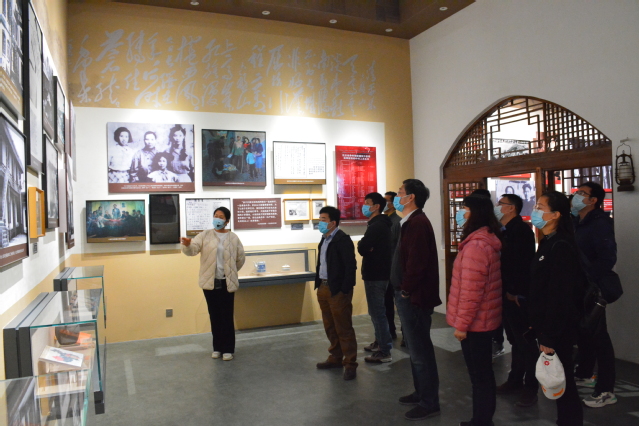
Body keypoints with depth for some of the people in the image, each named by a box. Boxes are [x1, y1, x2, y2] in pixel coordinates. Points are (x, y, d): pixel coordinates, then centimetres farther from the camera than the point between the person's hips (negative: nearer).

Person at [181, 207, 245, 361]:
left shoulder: (233, 237, 0)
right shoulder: (205, 235, 1)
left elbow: (240, 258, 9)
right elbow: (193, 250, -15)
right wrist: (187, 245, -36)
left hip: (227, 283, -1)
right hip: (210, 282, 1)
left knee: (226, 316, 3)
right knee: (214, 315, 10)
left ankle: (228, 349, 13)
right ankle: (217, 347, 22)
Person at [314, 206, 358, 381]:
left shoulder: (343, 239, -13)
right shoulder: (324, 239, 14)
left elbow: (350, 266, -17)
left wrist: (344, 291, -19)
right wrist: (319, 285, 10)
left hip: (338, 291, -9)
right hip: (323, 288, 9)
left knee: (344, 329, 0)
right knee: (330, 327, 17)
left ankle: (350, 364, 10)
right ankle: (335, 358, 30)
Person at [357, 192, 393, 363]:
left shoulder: (376, 226, -19)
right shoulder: (380, 224, 15)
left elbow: (361, 248, -24)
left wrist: (362, 245, -4)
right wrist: (367, 248, -5)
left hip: (375, 275, -11)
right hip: (378, 273, 11)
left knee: (377, 312, -5)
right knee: (376, 311, 20)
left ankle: (384, 352, 0)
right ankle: (380, 342, 33)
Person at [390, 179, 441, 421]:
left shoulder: (418, 223, -19)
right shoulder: (410, 222, 14)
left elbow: (416, 262, -25)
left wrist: (406, 291, -15)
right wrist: (402, 291, 13)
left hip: (413, 297, -11)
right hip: (407, 296, 11)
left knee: (420, 351, 1)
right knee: (417, 348, 20)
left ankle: (429, 403, 14)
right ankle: (421, 393, 34)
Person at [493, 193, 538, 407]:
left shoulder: (521, 230, -13)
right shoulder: (505, 231, 14)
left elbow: (522, 263, -20)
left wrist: (515, 292, -19)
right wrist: (506, 291, 7)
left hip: (519, 295, -9)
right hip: (508, 294, 9)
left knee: (526, 341, 1)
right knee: (515, 340, 18)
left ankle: (531, 387, 11)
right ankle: (515, 379, 30)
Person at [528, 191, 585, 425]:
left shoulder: (561, 247, -20)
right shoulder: (547, 243, 10)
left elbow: (561, 296, -22)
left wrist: (550, 337, -20)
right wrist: (537, 326, 15)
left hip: (558, 330, -9)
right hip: (547, 325, 9)